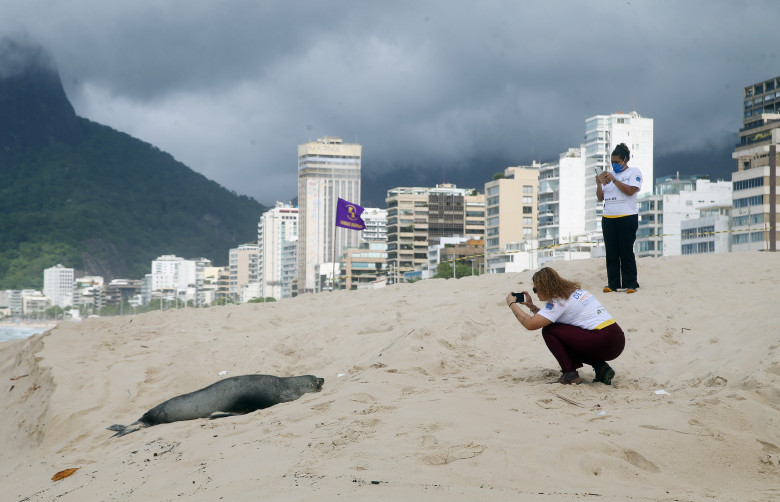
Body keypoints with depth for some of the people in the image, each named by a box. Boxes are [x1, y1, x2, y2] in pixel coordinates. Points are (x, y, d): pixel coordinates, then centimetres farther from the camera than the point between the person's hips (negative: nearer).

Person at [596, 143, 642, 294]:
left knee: (627, 253, -5)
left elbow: (630, 190, -12)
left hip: (627, 218, -5)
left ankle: (630, 284, 0)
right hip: (608, 218, 5)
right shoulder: (608, 174, 18)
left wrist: (614, 180, -13)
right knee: (611, 253, 3)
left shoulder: (634, 172, 4)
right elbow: (601, 197, 17)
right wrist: (599, 184, -1)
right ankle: (612, 284, 7)